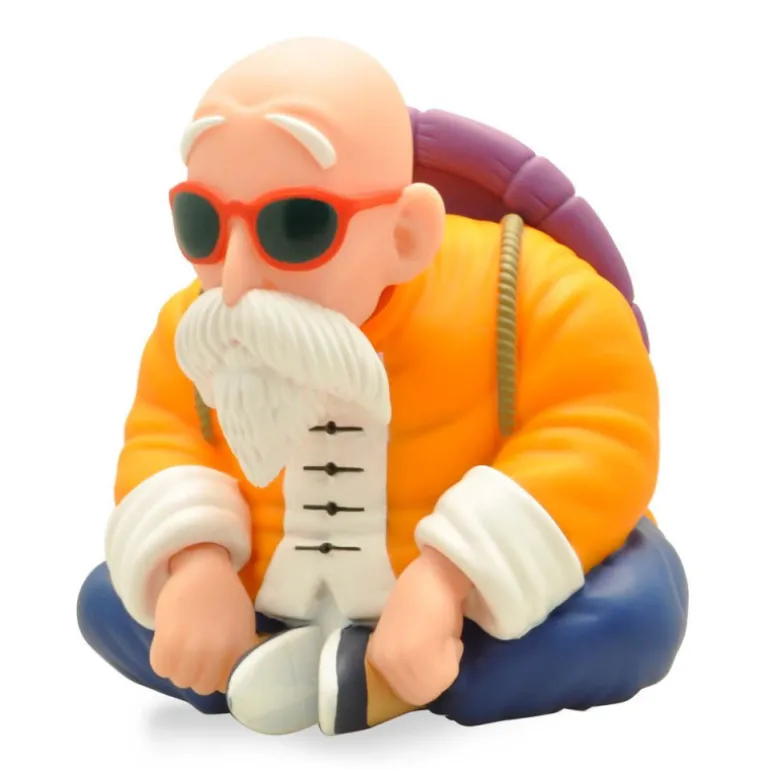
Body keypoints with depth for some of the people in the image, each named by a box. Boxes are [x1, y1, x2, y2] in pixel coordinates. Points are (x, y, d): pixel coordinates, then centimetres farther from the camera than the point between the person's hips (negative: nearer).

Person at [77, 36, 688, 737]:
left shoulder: (522, 297, -27)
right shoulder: (196, 335, -13)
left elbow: (602, 434, -28)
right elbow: (164, 436, -4)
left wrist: (447, 576, -36)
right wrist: (193, 560, -25)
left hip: (489, 602, -3)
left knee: (636, 609, -30)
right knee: (107, 600, -3)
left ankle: (366, 684, -23)